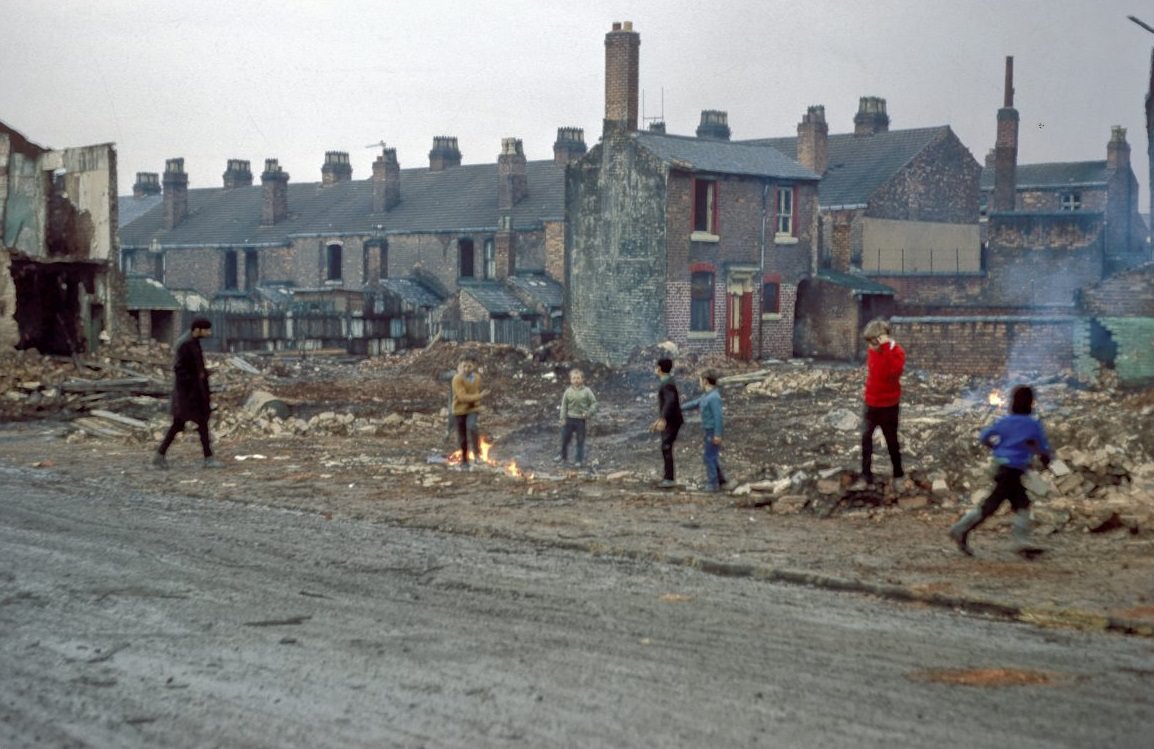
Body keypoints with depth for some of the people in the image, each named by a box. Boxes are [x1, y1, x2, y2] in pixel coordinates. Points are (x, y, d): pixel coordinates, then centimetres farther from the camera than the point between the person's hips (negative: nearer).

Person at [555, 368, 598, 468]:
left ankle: (580, 460, 17)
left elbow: (594, 403, -2)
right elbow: (564, 405, 2)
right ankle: (563, 456, 32)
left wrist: (588, 413, -15)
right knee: (565, 438, 12)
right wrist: (563, 418, -1)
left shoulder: (586, 391, -8)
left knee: (580, 440, 6)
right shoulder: (568, 391, -3)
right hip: (570, 418, 2)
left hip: (581, 419, -2)